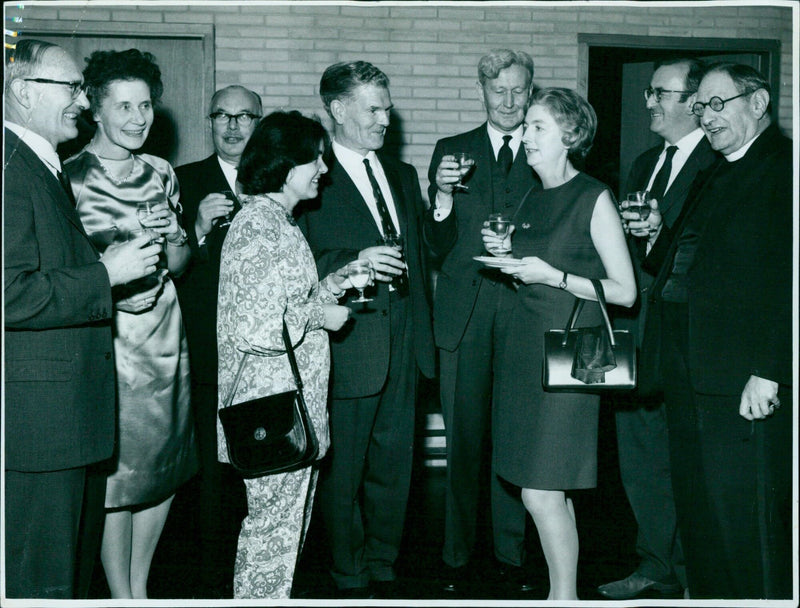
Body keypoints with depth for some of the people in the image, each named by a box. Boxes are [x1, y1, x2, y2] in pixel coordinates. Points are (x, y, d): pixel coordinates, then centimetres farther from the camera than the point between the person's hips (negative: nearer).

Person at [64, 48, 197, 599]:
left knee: (165, 472, 12)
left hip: (166, 338, 6)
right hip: (107, 343, -6)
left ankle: (140, 586, 29)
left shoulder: (161, 173, 9)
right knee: (115, 479, 1)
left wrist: (171, 234, -7)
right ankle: (121, 596, 19)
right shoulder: (71, 178, -8)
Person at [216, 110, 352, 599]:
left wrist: (342, 279, 10)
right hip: (273, 407, -10)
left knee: (288, 520, 18)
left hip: (294, 401, 10)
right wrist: (319, 315, -14)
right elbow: (253, 328, -25)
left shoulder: (281, 221, 15)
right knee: (274, 525, 0)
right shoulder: (257, 227, -18)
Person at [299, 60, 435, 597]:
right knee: (343, 473, 5)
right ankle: (351, 579, 21)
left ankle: (384, 570, 28)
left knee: (394, 468, 12)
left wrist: (423, 330, 15)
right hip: (350, 346, -5)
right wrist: (354, 264, -24)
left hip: (404, 347, 6)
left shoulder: (403, 175, 16)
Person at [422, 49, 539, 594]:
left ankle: (513, 553, 20)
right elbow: (438, 246, 5)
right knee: (463, 440, 5)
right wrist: (442, 197, -12)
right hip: (464, 318, 0)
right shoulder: (451, 150, 9)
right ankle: (458, 555, 18)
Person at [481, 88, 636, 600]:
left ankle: (564, 595, 8)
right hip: (520, 347, 7)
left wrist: (552, 275, -16)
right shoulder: (532, 201, 15)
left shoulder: (595, 199, -7)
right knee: (550, 489, 10)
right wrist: (509, 253, 6)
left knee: (541, 491, -8)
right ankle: (564, 591, 21)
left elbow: (624, 291, -8)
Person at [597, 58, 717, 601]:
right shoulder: (645, 164, 18)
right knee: (639, 456, 15)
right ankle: (656, 567, 30)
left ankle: (692, 576, 20)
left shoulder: (722, 168, -10)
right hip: (636, 331, 8)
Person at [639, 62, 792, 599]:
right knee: (697, 509, 14)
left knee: (742, 512, -3)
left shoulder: (783, 167, -8)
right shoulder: (713, 177, 20)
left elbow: (787, 278, -17)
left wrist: (769, 373, -21)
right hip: (688, 372, 8)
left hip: (743, 378, -8)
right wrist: (657, 236, 3)